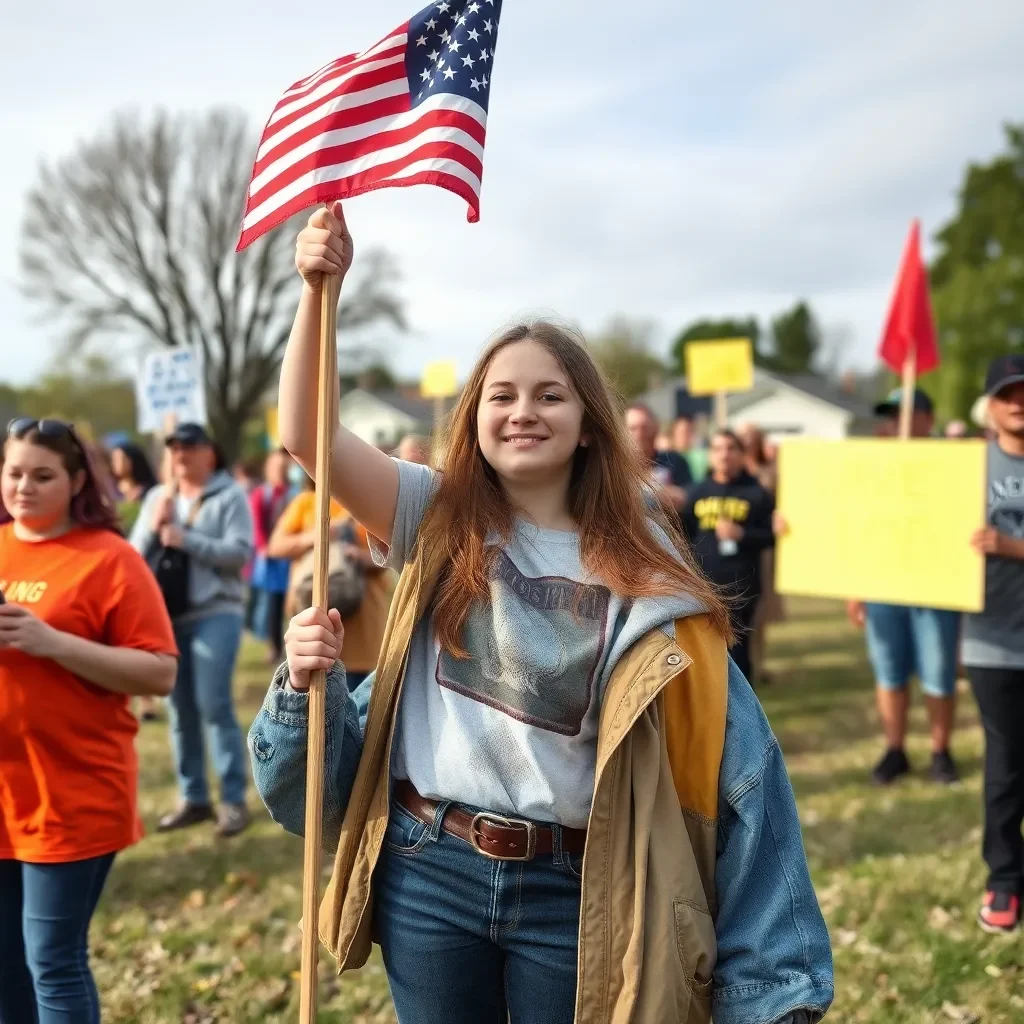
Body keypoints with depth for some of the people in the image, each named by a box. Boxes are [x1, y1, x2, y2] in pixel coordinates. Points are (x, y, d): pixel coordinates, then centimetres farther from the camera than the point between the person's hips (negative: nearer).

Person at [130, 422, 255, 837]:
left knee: (214, 706, -8)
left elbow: (240, 553, -16)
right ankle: (193, 797, 19)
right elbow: (135, 556, 7)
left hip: (215, 614, -5)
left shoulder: (230, 496, -4)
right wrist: (154, 526, -10)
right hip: (167, 615, 5)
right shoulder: (157, 498, 11)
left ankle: (233, 799, 0)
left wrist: (184, 539, -18)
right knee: (181, 710, 10)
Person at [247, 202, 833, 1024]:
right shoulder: (438, 522, 1)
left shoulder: (638, 564, -4)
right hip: (428, 869, 1)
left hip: (571, 889, -1)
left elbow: (722, 743, -5)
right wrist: (318, 289, -21)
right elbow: (306, 433, -9)